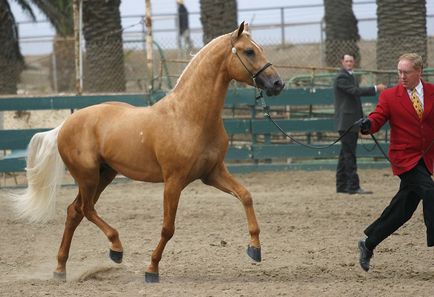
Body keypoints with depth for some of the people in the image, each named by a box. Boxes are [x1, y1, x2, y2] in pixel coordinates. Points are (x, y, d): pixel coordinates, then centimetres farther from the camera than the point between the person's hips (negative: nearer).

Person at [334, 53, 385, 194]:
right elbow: (355, 91, -24)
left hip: (352, 122, 10)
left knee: (346, 153, 11)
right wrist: (375, 88, -27)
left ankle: (342, 185, 15)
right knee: (349, 153, -11)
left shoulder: (351, 77, 20)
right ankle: (353, 186, -13)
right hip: (346, 122, -10)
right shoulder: (341, 77, -12)